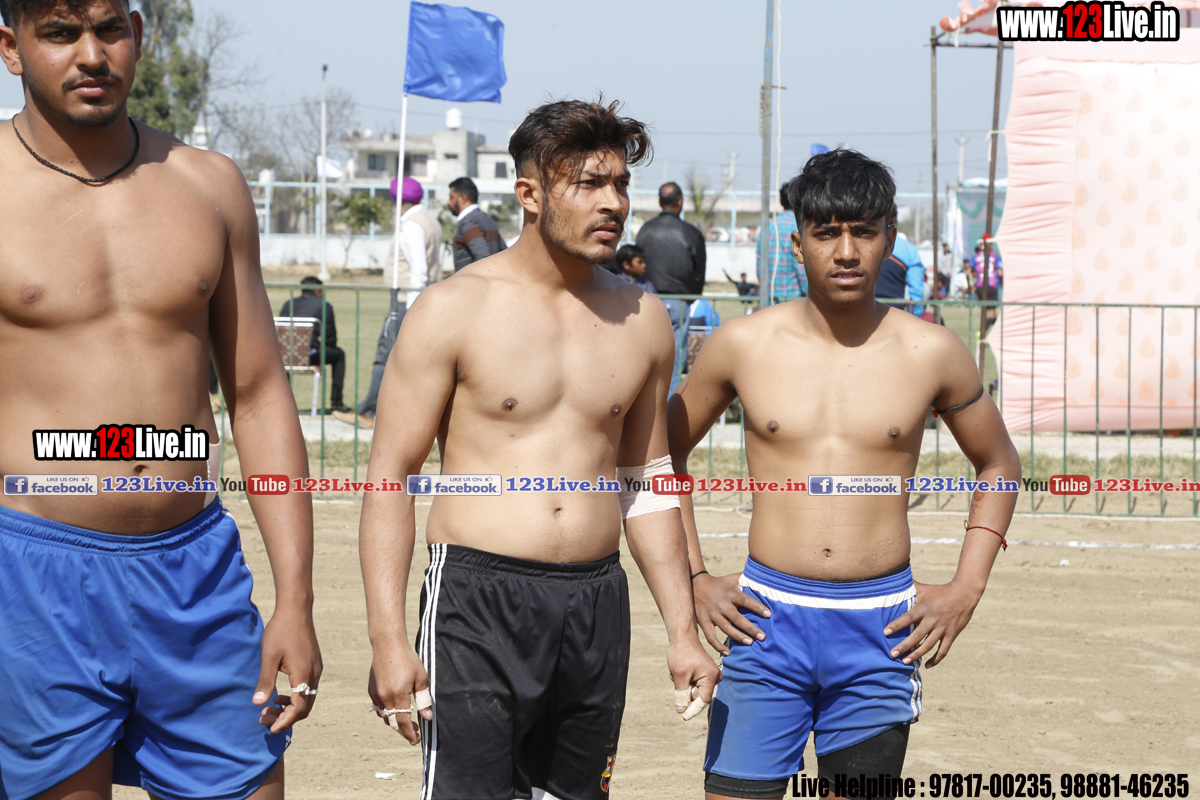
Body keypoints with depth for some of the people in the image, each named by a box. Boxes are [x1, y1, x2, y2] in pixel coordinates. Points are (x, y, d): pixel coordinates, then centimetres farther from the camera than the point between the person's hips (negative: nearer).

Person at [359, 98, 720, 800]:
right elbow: (390, 475, -4)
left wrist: (682, 629, 16)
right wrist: (388, 639, -12)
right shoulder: (456, 310, -3)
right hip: (477, 599, -4)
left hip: (596, 606, 4)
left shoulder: (643, 321, 10)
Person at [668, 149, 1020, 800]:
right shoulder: (743, 344, 0)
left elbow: (998, 465, 17)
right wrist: (693, 579, 6)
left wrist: (967, 588, 7)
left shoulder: (931, 354, 1)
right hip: (765, 620, 0)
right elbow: (665, 449, 15)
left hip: (881, 630, 0)